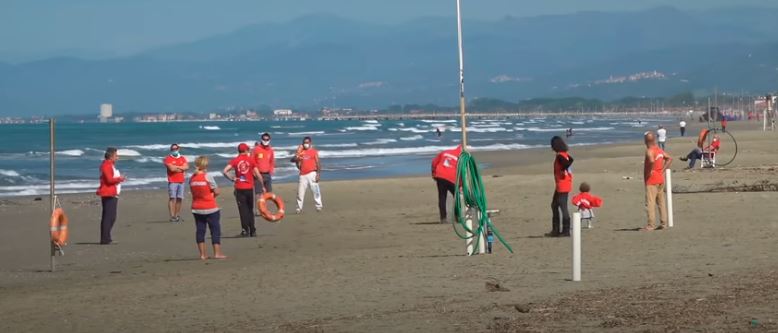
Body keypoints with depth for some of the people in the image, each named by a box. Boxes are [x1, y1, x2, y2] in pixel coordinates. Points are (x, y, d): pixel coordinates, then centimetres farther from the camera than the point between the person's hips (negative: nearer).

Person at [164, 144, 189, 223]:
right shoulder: (168, 158, 1)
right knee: (172, 198, -10)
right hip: (172, 181, -5)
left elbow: (186, 167, -1)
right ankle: (172, 216, -14)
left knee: (179, 198, 4)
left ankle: (177, 215, 12)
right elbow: (171, 168, -14)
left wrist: (176, 167, -8)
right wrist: (181, 168, -2)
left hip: (181, 181, 5)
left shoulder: (182, 158, 16)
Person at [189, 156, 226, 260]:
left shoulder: (192, 178, 2)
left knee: (200, 230, 9)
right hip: (210, 208, -5)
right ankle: (217, 253, 3)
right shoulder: (207, 176, -13)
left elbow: (193, 192, 8)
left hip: (197, 208, 5)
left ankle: (203, 254, 10)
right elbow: (216, 192, -11)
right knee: (215, 229, 4)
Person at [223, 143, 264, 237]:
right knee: (250, 209, 13)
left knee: (243, 210, 3)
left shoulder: (235, 161, -1)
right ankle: (252, 230, 16)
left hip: (239, 188, -1)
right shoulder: (251, 160, -1)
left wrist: (232, 178, 2)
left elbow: (224, 171, -12)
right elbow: (257, 174, -4)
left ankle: (245, 230, -7)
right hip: (249, 188, 1)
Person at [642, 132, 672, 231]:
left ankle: (651, 225, -12)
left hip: (652, 181, -9)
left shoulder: (649, 151, -16)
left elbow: (652, 161, -35)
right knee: (661, 201, 13)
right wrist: (662, 170, 12)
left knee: (650, 203, -8)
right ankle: (663, 223, 15)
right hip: (660, 179, 9)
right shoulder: (659, 150, 10)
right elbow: (669, 159, 18)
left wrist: (650, 170, -19)